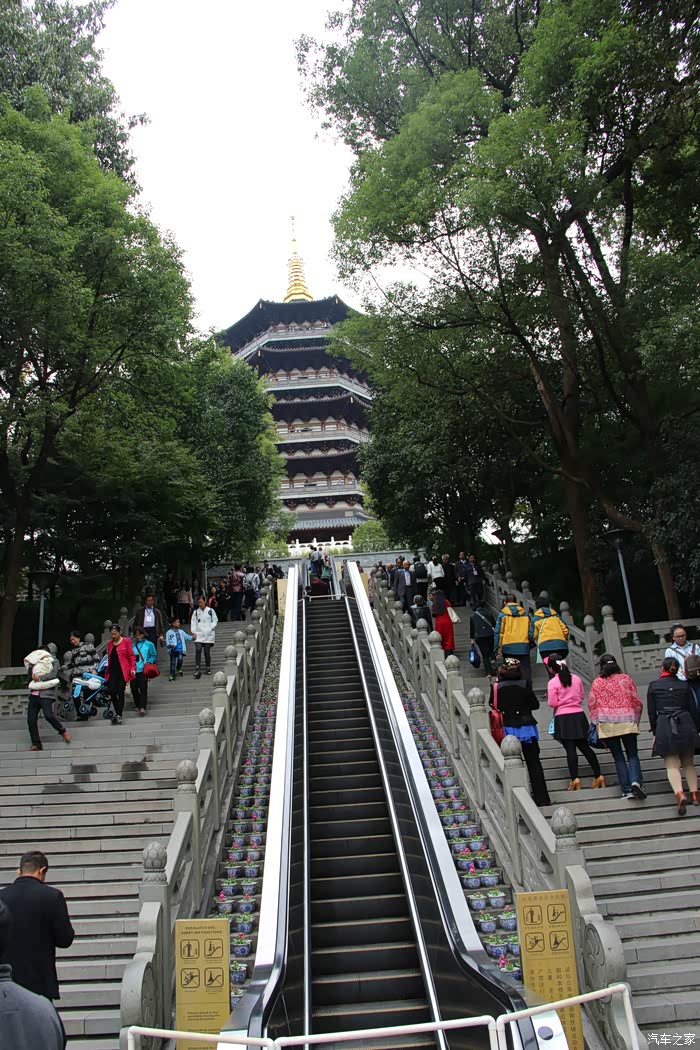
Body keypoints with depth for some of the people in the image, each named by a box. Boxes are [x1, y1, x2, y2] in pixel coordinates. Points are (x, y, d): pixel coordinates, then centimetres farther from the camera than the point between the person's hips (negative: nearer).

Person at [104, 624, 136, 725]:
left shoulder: (126, 641, -3)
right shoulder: (110, 643, 11)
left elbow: (131, 656, -5)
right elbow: (109, 657, 17)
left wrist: (133, 668, -13)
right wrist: (107, 669, 16)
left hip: (122, 671, -4)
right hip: (112, 671, 4)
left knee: (120, 692, -3)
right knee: (112, 691, -3)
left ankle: (119, 715, 4)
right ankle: (117, 712, 18)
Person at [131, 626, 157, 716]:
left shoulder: (149, 644, 5)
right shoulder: (132, 645, 9)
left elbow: (153, 655, 11)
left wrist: (149, 662, -2)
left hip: (143, 670, -3)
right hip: (133, 670, 3)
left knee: (143, 688, -10)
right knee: (134, 688, 5)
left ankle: (142, 708, -14)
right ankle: (137, 705, 24)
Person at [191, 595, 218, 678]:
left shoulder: (210, 611, 5)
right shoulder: (195, 612, 9)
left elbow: (215, 621, 8)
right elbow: (193, 623, 7)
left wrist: (211, 628, -6)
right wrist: (193, 632, -4)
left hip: (208, 634, -1)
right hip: (199, 634, 1)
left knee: (207, 652, 0)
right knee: (198, 650, -15)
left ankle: (208, 668, 17)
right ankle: (197, 669, -16)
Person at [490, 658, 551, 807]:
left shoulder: (497, 686, -8)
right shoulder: (525, 684, -9)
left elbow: (492, 705, 3)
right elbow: (535, 704, -2)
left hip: (508, 729, 0)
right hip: (526, 727, 0)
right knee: (534, 763, 9)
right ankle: (542, 798, 11)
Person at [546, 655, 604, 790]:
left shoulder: (552, 683, -10)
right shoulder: (576, 678, 6)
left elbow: (552, 704, -11)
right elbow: (581, 696, 13)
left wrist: (548, 697, 8)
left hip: (563, 718, -5)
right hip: (579, 715, 5)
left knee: (570, 749, -3)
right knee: (584, 746, 14)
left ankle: (574, 779, -7)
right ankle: (598, 776, 13)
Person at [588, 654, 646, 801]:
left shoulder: (597, 682, 3)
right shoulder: (625, 678, 6)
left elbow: (592, 704, 3)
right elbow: (637, 702, 8)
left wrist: (596, 723, 13)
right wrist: (636, 720, 18)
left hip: (607, 725, 0)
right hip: (627, 723, 0)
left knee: (618, 758, 5)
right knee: (632, 755, 6)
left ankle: (627, 790, 0)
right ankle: (635, 781, -17)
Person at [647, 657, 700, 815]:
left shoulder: (653, 686, 3)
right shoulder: (684, 685, 8)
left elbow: (651, 712, 4)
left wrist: (655, 732, 13)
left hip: (664, 727, -2)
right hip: (685, 724, 2)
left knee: (672, 765, -1)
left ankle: (679, 793, -23)